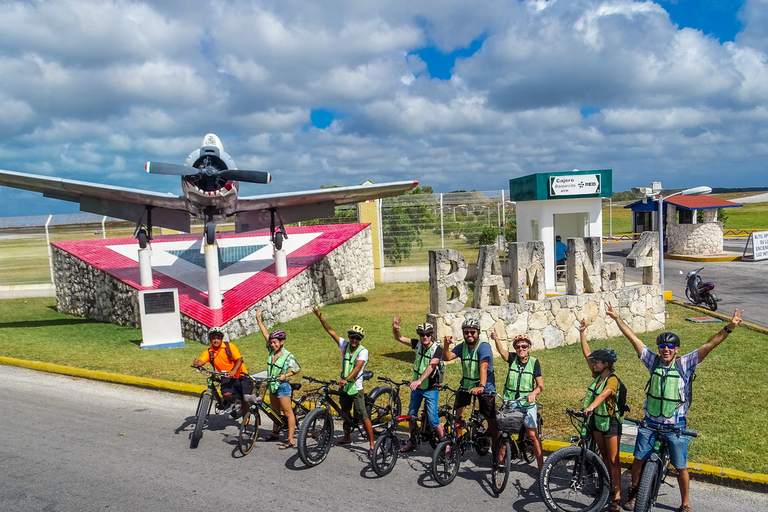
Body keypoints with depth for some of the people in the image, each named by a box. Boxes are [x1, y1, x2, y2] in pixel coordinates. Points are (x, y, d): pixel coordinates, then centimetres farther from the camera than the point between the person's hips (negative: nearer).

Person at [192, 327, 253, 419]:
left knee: (245, 400, -8)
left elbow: (239, 359, -18)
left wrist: (233, 371, -36)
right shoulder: (208, 352, -4)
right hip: (226, 377, 2)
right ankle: (231, 403, 13)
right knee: (226, 395, -25)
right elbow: (200, 361, -21)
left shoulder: (230, 346, -11)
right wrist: (196, 364, -47)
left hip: (240, 375, -2)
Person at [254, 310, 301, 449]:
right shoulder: (271, 351, 1)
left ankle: (290, 440, -3)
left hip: (282, 386, -7)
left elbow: (297, 369, -9)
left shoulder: (288, 356, -15)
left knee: (288, 413, -4)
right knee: (275, 411, 22)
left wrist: (285, 375, -20)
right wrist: (258, 319, 5)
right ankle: (275, 433, 37)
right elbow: (265, 334, 4)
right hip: (272, 385, 7)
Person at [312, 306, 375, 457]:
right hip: (344, 386, 6)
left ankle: (372, 445, -2)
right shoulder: (344, 344, 0)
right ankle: (347, 437, 41)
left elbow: (357, 367, -27)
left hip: (356, 388, -6)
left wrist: (346, 379, -42)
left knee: (363, 417, -8)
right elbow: (331, 331, 0)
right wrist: (320, 318, -8)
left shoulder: (363, 351, -15)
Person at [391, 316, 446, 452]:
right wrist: (395, 329, -21)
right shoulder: (418, 344, -2)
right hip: (416, 386, 6)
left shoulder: (437, 349, -18)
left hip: (431, 388, -6)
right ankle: (413, 441, 32)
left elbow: (431, 367, -30)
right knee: (411, 415, 14)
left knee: (433, 419, -6)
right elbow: (399, 338, 1)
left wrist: (419, 380, -42)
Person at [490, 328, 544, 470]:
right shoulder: (512, 359, -1)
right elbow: (502, 352, -24)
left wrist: (533, 393, -24)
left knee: (533, 435, -1)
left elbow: (540, 385, -2)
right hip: (509, 401, 1)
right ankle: (499, 462, 16)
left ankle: (541, 465, 11)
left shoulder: (534, 362, -2)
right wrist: (496, 340, -45)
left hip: (527, 403, -1)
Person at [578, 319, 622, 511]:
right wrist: (582, 332, -3)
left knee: (613, 459, -2)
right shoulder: (597, 375, 1)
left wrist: (590, 407, -54)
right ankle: (609, 486, 29)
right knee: (604, 456, 17)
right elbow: (586, 353, 1)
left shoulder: (612, 380, -20)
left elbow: (603, 394, -38)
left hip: (611, 422, -7)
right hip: (597, 420, 7)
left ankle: (617, 497, 2)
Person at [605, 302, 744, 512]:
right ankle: (634, 492, 33)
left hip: (675, 426, -1)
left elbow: (709, 345, -19)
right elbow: (633, 338, -7)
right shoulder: (653, 361, -6)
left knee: (681, 467, 8)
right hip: (650, 423, 2)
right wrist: (616, 317, -8)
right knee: (638, 459, 10)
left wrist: (728, 328, -28)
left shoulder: (684, 365, -10)